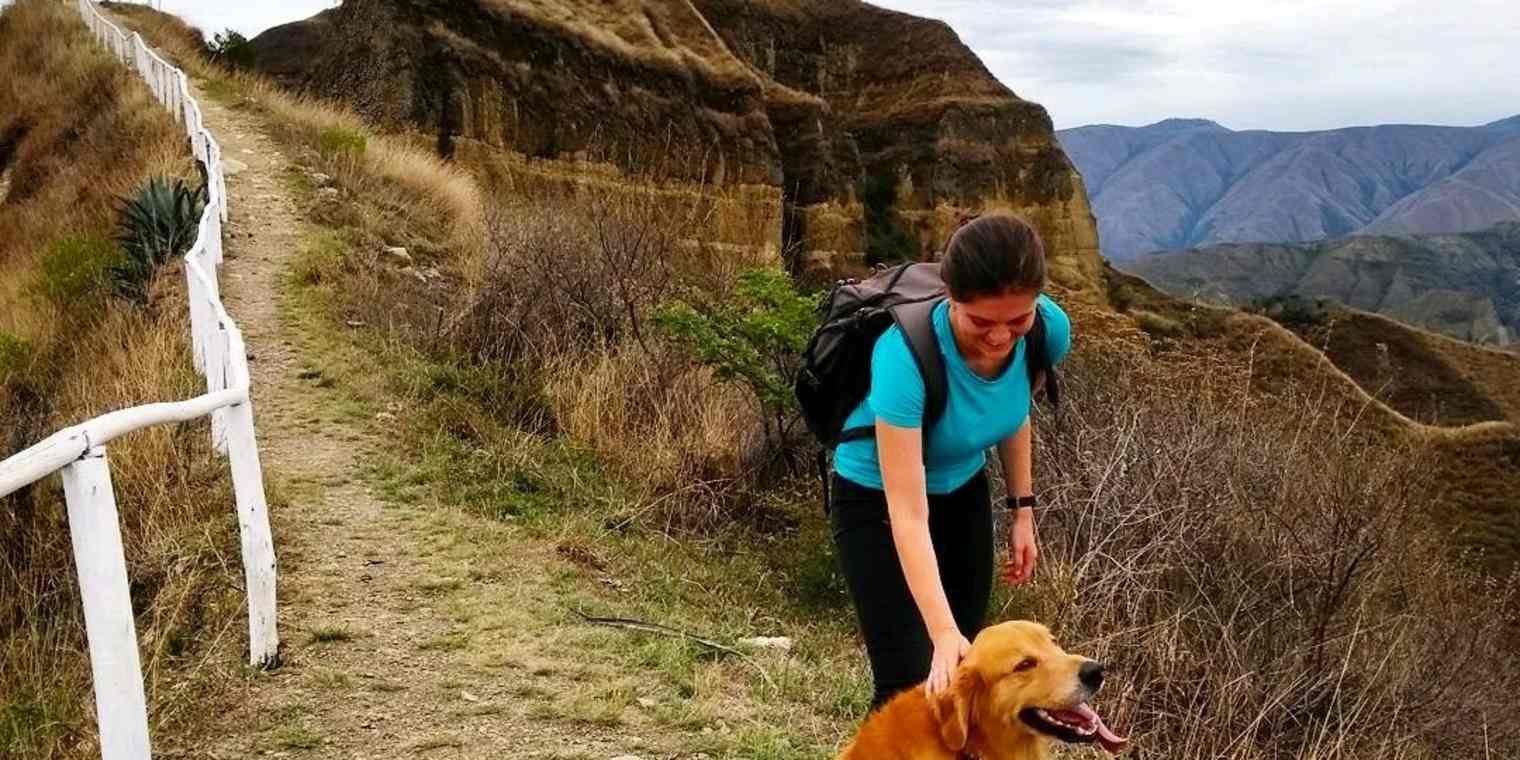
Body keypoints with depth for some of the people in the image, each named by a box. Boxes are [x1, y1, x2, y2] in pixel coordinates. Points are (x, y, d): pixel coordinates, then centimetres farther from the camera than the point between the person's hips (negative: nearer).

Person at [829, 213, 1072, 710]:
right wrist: (942, 633, -43)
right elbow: (907, 513, -37)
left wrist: (1023, 510, 3)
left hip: (964, 494, 5)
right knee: (912, 682, -10)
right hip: (876, 499, -5)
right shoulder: (906, 354, -37)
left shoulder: (1050, 331, -21)